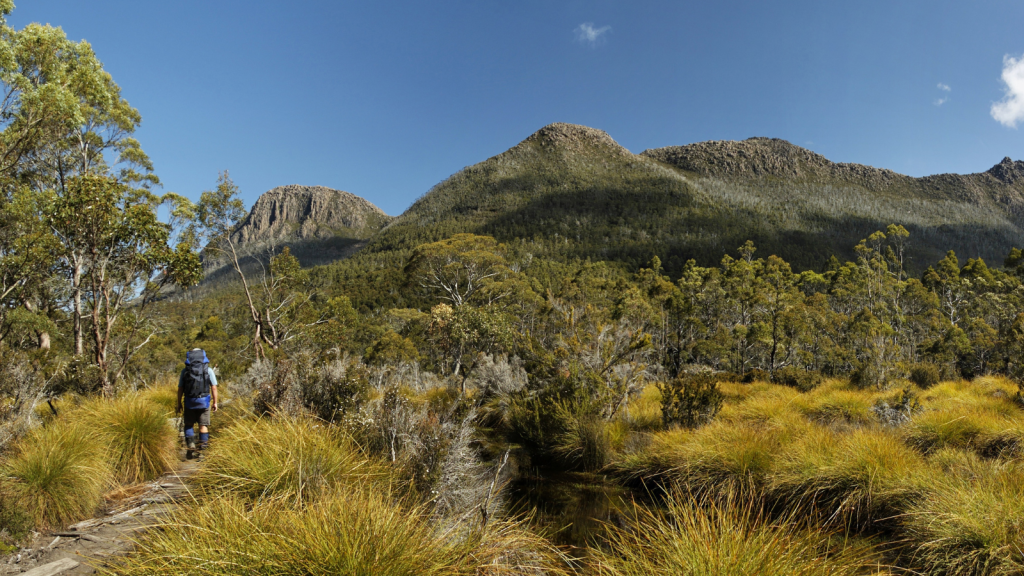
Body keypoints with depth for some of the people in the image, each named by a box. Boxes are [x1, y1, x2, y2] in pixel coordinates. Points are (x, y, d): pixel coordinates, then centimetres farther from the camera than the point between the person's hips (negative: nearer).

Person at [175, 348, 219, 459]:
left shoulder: (185, 371, 1)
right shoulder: (208, 370, 0)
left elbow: (180, 388, 2)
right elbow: (214, 388, -2)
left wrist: (179, 403, 11)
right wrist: (215, 402, 5)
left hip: (189, 401, 0)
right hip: (204, 401, 0)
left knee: (188, 424, 14)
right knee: (203, 425, 7)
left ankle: (190, 445, 3)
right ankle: (203, 445, 3)